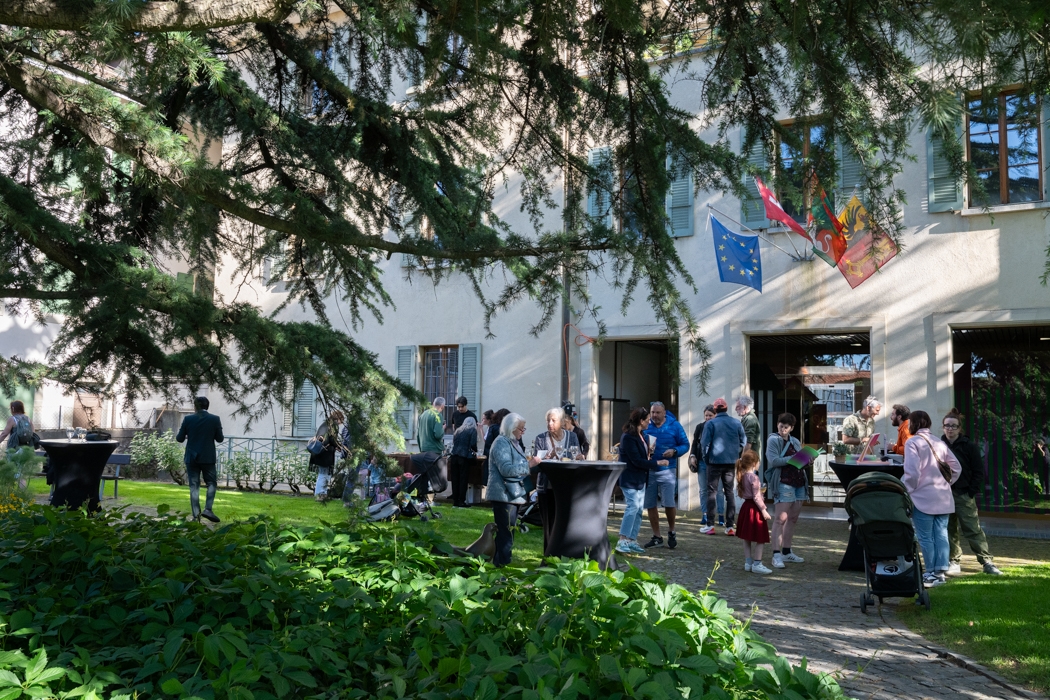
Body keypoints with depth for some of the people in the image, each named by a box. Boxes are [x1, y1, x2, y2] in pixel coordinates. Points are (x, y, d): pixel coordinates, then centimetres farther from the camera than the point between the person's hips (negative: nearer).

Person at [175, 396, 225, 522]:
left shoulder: (188, 419, -4)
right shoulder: (215, 419, -5)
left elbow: (179, 439, 1)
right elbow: (220, 439, 0)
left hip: (192, 458, 1)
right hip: (208, 458, -1)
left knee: (194, 486, 5)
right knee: (212, 483, 11)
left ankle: (196, 515, 1)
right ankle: (208, 509, -6)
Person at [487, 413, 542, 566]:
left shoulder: (514, 443, 17)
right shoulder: (501, 443, -14)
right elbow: (506, 469, -24)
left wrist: (530, 462, 10)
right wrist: (528, 464, -23)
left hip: (512, 495, 10)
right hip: (503, 495, -10)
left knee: (508, 533, 15)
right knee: (505, 534, -9)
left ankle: (503, 563, 22)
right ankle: (502, 564, -6)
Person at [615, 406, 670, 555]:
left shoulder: (641, 435, 11)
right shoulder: (628, 437, -18)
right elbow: (637, 460, -19)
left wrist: (650, 454, 0)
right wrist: (657, 463, -14)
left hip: (640, 479, 9)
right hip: (630, 479, -9)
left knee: (638, 510, 8)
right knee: (632, 507, -13)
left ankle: (632, 540, 13)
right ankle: (622, 541, -11)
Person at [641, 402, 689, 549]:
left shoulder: (674, 425, 0)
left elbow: (685, 445, 3)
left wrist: (674, 451, -16)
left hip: (667, 471, -2)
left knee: (669, 503, -9)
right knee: (650, 505, 6)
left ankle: (671, 532, 18)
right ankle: (656, 537, 21)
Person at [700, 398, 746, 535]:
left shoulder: (711, 423, -7)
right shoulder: (737, 423, 3)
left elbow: (704, 443, -9)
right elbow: (743, 442, 6)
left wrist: (706, 457, 6)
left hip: (715, 462, -3)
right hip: (731, 462, 3)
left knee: (711, 492, 5)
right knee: (729, 492, 11)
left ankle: (710, 526, 1)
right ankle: (730, 526, 9)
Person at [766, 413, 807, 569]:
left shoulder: (795, 442, 18)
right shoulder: (773, 440, -2)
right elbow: (773, 461, -15)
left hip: (799, 482, 7)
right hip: (783, 483, -7)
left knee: (793, 518, 11)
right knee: (781, 518, -11)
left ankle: (786, 552, 21)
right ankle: (776, 555, -11)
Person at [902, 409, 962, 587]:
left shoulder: (913, 442, -8)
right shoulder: (939, 443, 12)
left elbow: (912, 473, -16)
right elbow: (956, 467, 13)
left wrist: (905, 492, -5)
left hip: (923, 498, -6)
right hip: (943, 498, 6)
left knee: (925, 537, 1)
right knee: (941, 535, 9)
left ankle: (931, 574, 4)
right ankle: (941, 571, 12)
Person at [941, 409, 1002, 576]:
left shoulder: (969, 447, -3)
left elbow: (979, 472, -2)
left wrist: (972, 492, -8)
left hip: (964, 495, -3)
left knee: (973, 530, -3)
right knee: (949, 531, 8)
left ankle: (986, 562, 6)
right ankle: (954, 562, 18)